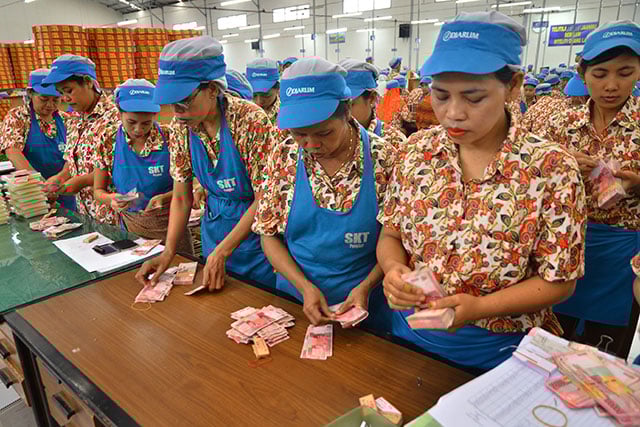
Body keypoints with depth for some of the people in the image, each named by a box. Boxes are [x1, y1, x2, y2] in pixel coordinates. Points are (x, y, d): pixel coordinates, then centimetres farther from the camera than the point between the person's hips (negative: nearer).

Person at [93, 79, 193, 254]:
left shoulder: (169, 138, -11)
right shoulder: (108, 144, -6)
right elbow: (98, 191, 3)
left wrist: (163, 198, -23)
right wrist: (111, 199, -18)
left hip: (170, 223, -1)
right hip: (131, 226, 1)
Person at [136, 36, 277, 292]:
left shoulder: (251, 121, -23)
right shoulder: (182, 127, -6)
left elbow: (263, 200, -21)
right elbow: (181, 197, 0)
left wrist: (221, 252, -22)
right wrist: (168, 252, -10)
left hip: (255, 232, -5)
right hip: (214, 230, 5)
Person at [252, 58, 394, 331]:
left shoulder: (383, 158, -16)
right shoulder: (284, 156, -10)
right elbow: (269, 234, -4)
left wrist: (366, 287, -20)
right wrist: (304, 286, -16)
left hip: (362, 302, -1)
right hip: (295, 298, 2)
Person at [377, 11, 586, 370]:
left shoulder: (551, 168, -18)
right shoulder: (418, 150, -8)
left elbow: (558, 281, -12)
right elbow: (390, 233, 0)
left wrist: (478, 307, -26)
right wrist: (394, 269, -21)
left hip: (497, 353, -3)